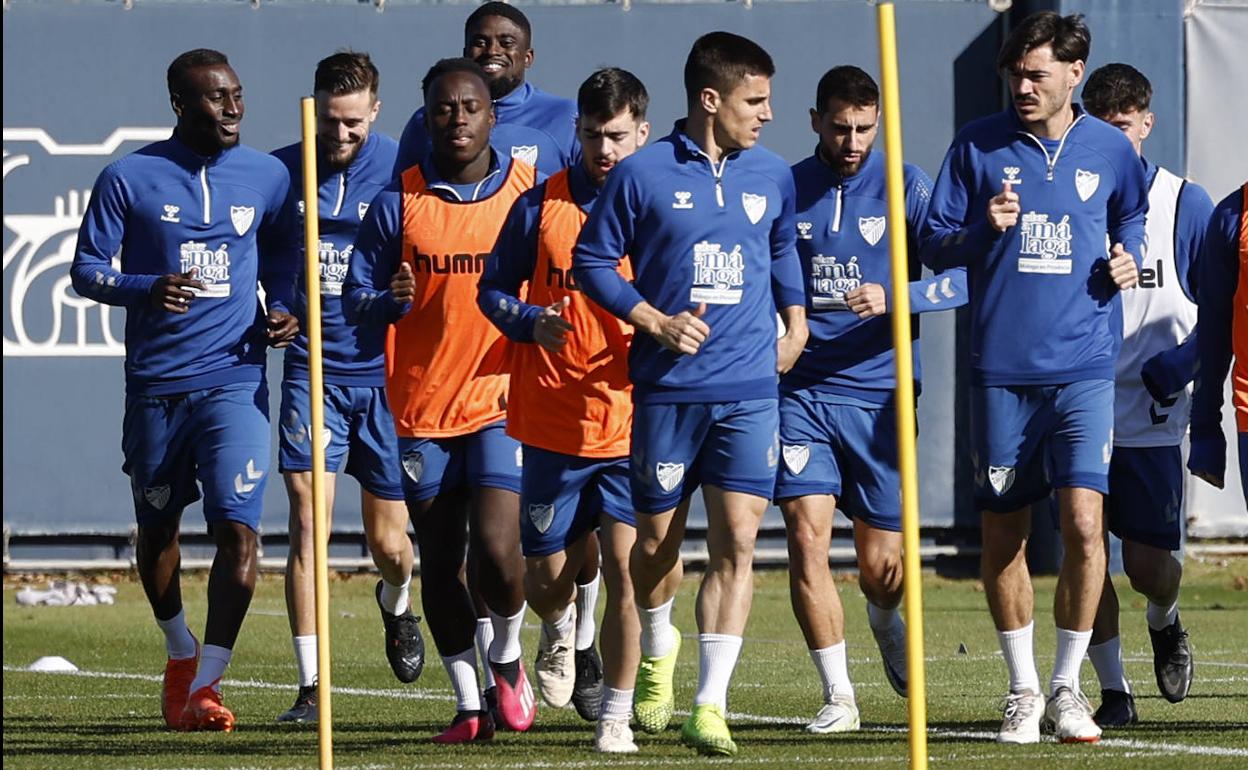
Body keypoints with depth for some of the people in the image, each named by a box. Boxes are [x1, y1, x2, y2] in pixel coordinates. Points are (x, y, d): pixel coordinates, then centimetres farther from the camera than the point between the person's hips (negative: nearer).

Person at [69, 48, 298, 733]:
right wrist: (147, 289, -18)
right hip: (155, 385, 0)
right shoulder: (129, 179, -1)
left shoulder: (267, 178, 7)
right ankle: (180, 651, 38)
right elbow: (86, 270, 1)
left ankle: (205, 683, -13)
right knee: (157, 528, 13)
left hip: (235, 377, 0)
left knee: (237, 526, -15)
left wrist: (282, 310, 0)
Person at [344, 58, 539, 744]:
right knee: (439, 564, 7)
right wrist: (390, 301, -21)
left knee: (497, 549, -16)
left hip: (502, 403, -1)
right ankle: (469, 703, 19)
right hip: (421, 409, 2)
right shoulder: (397, 204, 1)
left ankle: (507, 657, 13)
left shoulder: (532, 193, 1)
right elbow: (354, 300, 0)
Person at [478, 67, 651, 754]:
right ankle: (560, 630, 45)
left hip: (633, 421, -1)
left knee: (625, 564, -12)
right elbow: (493, 290, 8)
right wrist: (533, 322, -12)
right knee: (547, 579, 8)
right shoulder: (540, 207, 1)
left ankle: (617, 713, 0)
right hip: (552, 423, 1)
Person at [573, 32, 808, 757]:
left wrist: (796, 318, 15)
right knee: (658, 540, 8)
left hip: (750, 389, 2)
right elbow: (593, 259, 1)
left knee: (737, 539, -10)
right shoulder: (644, 174, -5)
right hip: (668, 389, -2)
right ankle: (658, 650, 39)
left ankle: (710, 705, -10)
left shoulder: (773, 177, 7)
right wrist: (655, 321, -10)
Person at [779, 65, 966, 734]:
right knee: (806, 535, -14)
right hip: (801, 391, 1)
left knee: (881, 564, 5)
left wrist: (892, 296, -24)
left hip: (878, 393, -1)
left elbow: (963, 277, -10)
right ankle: (838, 696, -3)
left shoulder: (906, 188, -1)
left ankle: (885, 622, 43)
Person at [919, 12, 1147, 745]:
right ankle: (1024, 690, 19)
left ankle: (1069, 686, 0)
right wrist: (983, 230, -15)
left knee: (1083, 518, -13)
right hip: (1002, 369, 1)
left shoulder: (1110, 150, 5)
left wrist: (1128, 259, 3)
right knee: (1002, 532, 5)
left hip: (1084, 366, -1)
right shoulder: (978, 146, 2)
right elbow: (933, 245, 5)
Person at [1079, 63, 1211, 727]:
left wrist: (1176, 368, -11)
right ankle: (1113, 690, 10)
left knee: (1149, 565, -3)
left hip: (1151, 417, -1)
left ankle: (1165, 620, 32)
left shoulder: (1185, 205, 1)